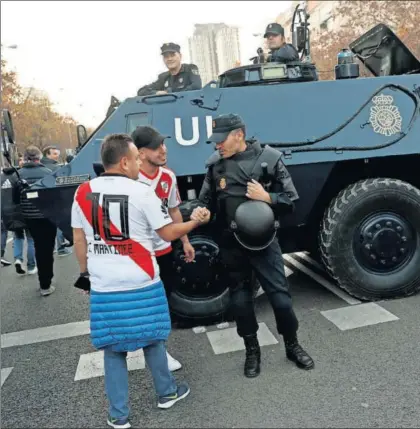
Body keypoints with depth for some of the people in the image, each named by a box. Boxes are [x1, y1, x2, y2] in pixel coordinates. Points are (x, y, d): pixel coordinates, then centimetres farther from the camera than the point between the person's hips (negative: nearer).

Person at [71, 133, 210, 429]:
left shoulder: (83, 193, 0)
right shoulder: (142, 192, -12)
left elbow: (79, 240, 6)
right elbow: (168, 233, -5)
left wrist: (86, 272, 19)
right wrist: (196, 221, 10)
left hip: (104, 287, 3)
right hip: (141, 284, -2)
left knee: (113, 348, 13)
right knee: (152, 339, 17)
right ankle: (166, 393, 36)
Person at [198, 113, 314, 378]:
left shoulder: (269, 159, -7)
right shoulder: (216, 165, 0)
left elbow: (291, 200, -3)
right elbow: (206, 201, 8)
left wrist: (267, 197, -21)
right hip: (231, 245, 3)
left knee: (280, 295, 4)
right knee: (240, 298, 12)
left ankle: (293, 346, 29)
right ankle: (252, 351, 32)